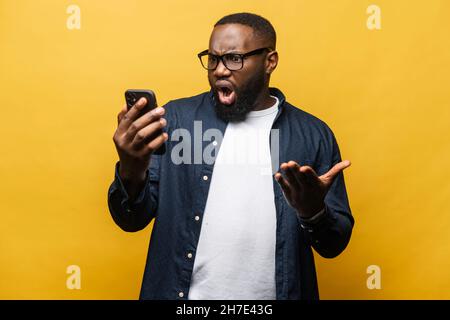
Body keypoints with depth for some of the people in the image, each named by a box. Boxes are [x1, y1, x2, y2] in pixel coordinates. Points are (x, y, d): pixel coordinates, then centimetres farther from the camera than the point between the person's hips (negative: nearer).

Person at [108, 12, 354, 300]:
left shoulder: (314, 134, -5)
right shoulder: (176, 118, -6)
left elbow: (335, 243, -2)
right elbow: (131, 220, -6)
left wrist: (314, 211, -23)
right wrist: (131, 173, -27)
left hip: (271, 296, 0)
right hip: (182, 294, 0)